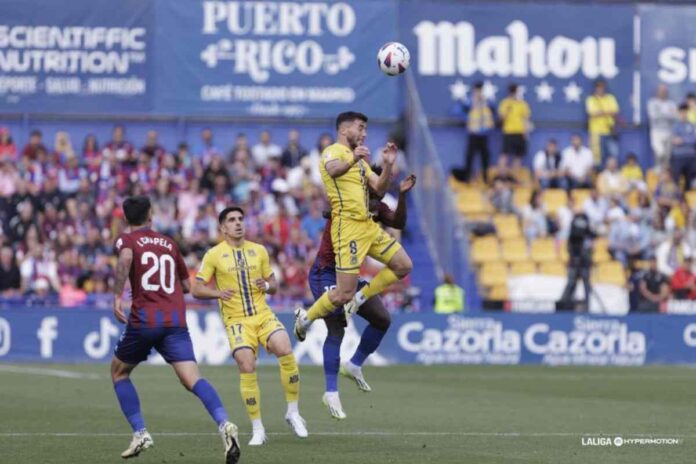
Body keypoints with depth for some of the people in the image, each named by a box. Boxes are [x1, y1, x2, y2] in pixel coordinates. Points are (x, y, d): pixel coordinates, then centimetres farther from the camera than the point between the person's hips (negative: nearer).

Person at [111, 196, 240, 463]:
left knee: (119, 371, 22)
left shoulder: (126, 240, 9)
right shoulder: (169, 244, 22)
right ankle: (224, 425, -37)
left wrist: (117, 296, -16)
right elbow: (186, 285, 28)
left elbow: (126, 258, -17)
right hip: (176, 321, 3)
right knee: (192, 379, -12)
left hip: (144, 320, -3)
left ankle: (140, 434, 12)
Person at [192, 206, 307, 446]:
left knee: (285, 350, -22)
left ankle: (293, 412, -5)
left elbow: (274, 286, 17)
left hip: (263, 315, 2)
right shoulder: (214, 255, 1)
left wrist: (267, 286, -7)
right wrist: (218, 293, -20)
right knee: (247, 367, -18)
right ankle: (257, 429, -4)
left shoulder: (259, 251, 11)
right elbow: (196, 289, -1)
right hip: (236, 321, -2)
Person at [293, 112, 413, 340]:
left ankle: (360, 297, 15)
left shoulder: (360, 160, 22)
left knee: (403, 266, 8)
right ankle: (305, 318, 12)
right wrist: (352, 159, -52)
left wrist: (388, 165, 0)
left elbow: (379, 188, 16)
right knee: (344, 294, -10)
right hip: (348, 227, -9)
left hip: (368, 225, 9)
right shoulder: (333, 151, -6)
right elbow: (333, 170, -31)